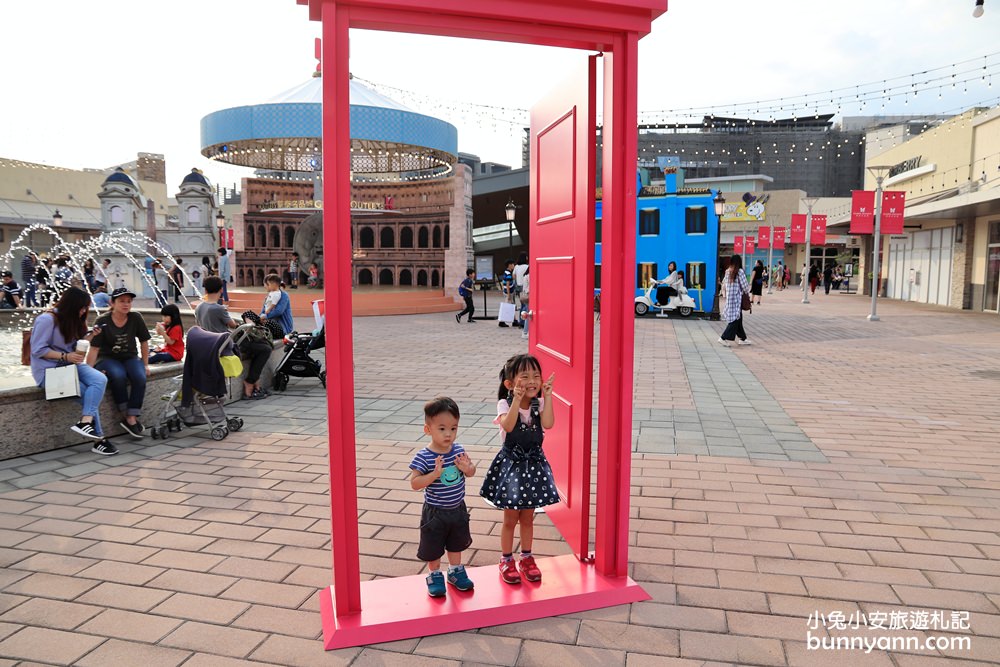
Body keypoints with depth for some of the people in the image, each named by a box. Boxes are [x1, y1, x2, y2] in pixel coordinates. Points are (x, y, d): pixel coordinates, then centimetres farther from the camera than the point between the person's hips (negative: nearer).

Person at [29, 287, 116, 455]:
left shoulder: (73, 320, 13)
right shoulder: (47, 319, -12)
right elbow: (38, 350, -14)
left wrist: (89, 336, 0)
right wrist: (65, 356, -21)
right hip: (49, 370, -7)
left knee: (100, 379, -23)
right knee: (88, 393, -22)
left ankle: (85, 422, -32)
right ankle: (98, 439, -19)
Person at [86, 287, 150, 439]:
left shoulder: (136, 318, -5)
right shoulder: (102, 322, -11)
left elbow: (144, 342, 6)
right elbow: (94, 349, -11)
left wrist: (145, 365, 5)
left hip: (130, 357, 2)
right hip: (107, 358, -2)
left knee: (140, 377, -31)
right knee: (118, 375, -36)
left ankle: (131, 417, -21)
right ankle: (127, 416, -23)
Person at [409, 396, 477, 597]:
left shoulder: (459, 450, -10)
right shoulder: (423, 457, -24)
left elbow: (472, 472, 2)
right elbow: (414, 483, -24)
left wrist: (467, 468, -22)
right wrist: (435, 474, -36)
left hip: (458, 509, 4)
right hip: (435, 512, -4)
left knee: (456, 543, 24)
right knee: (433, 547, 14)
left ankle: (456, 571, 46)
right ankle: (435, 576, 38)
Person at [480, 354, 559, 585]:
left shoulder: (539, 403, -5)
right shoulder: (505, 404, -14)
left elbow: (548, 423, -24)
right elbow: (508, 426, -33)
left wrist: (547, 396, -26)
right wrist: (517, 399, -39)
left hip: (534, 463, 3)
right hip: (511, 463, -3)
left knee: (527, 518, 16)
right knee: (510, 519, 10)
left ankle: (526, 558, 34)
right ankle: (506, 561, 28)